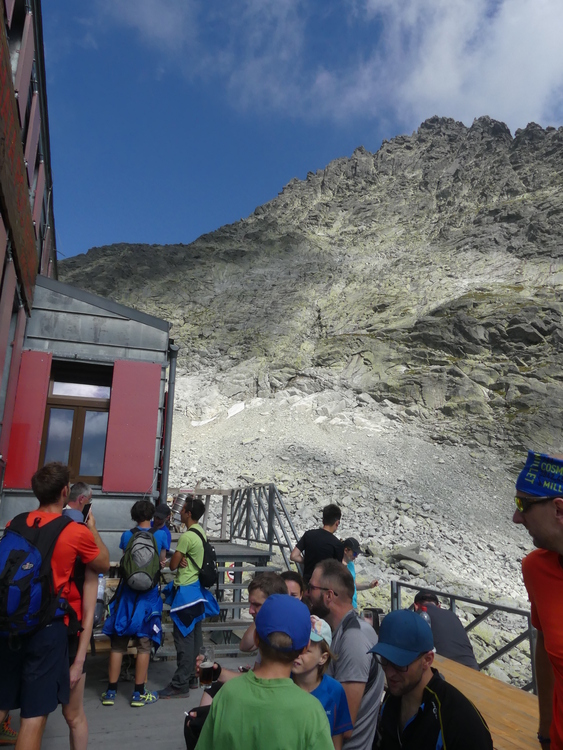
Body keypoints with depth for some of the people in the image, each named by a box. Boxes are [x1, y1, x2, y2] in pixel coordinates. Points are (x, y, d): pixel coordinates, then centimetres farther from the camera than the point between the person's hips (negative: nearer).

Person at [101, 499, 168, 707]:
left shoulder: (126, 536, -1)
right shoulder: (160, 535, -6)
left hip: (127, 593, 2)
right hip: (148, 595, -2)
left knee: (118, 644, 11)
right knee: (144, 645, 7)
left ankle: (110, 692, 17)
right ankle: (139, 693, 13)